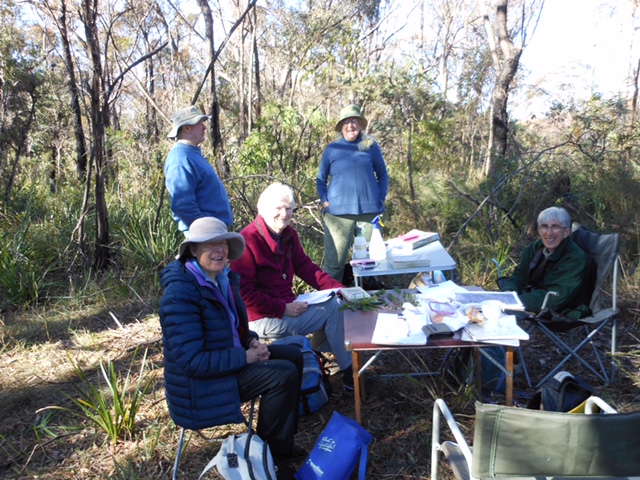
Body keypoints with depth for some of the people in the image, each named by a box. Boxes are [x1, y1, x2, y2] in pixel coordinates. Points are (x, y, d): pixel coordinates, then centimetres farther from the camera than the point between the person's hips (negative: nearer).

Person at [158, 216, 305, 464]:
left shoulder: (224, 278, 1)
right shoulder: (181, 293, -26)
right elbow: (191, 361, -28)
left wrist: (252, 341, -5)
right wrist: (244, 357, -23)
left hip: (228, 357, 9)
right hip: (200, 385, -9)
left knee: (292, 355, 8)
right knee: (284, 374, -17)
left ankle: (284, 438, 18)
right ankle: (269, 449, 6)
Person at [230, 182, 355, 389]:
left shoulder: (289, 235, 4)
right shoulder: (247, 241, -22)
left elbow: (305, 267, 9)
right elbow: (244, 294, -22)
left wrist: (338, 288, -3)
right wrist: (284, 309, -22)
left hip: (287, 306, 9)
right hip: (262, 318, -9)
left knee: (337, 302, 3)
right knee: (334, 310, -11)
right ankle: (348, 371, 4)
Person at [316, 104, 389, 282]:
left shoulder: (371, 146, 8)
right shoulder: (332, 149, 7)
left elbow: (382, 174, 15)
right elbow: (321, 178, 12)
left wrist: (381, 197, 2)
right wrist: (324, 200, -2)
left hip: (370, 209, 2)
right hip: (338, 211, -1)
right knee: (334, 261, -1)